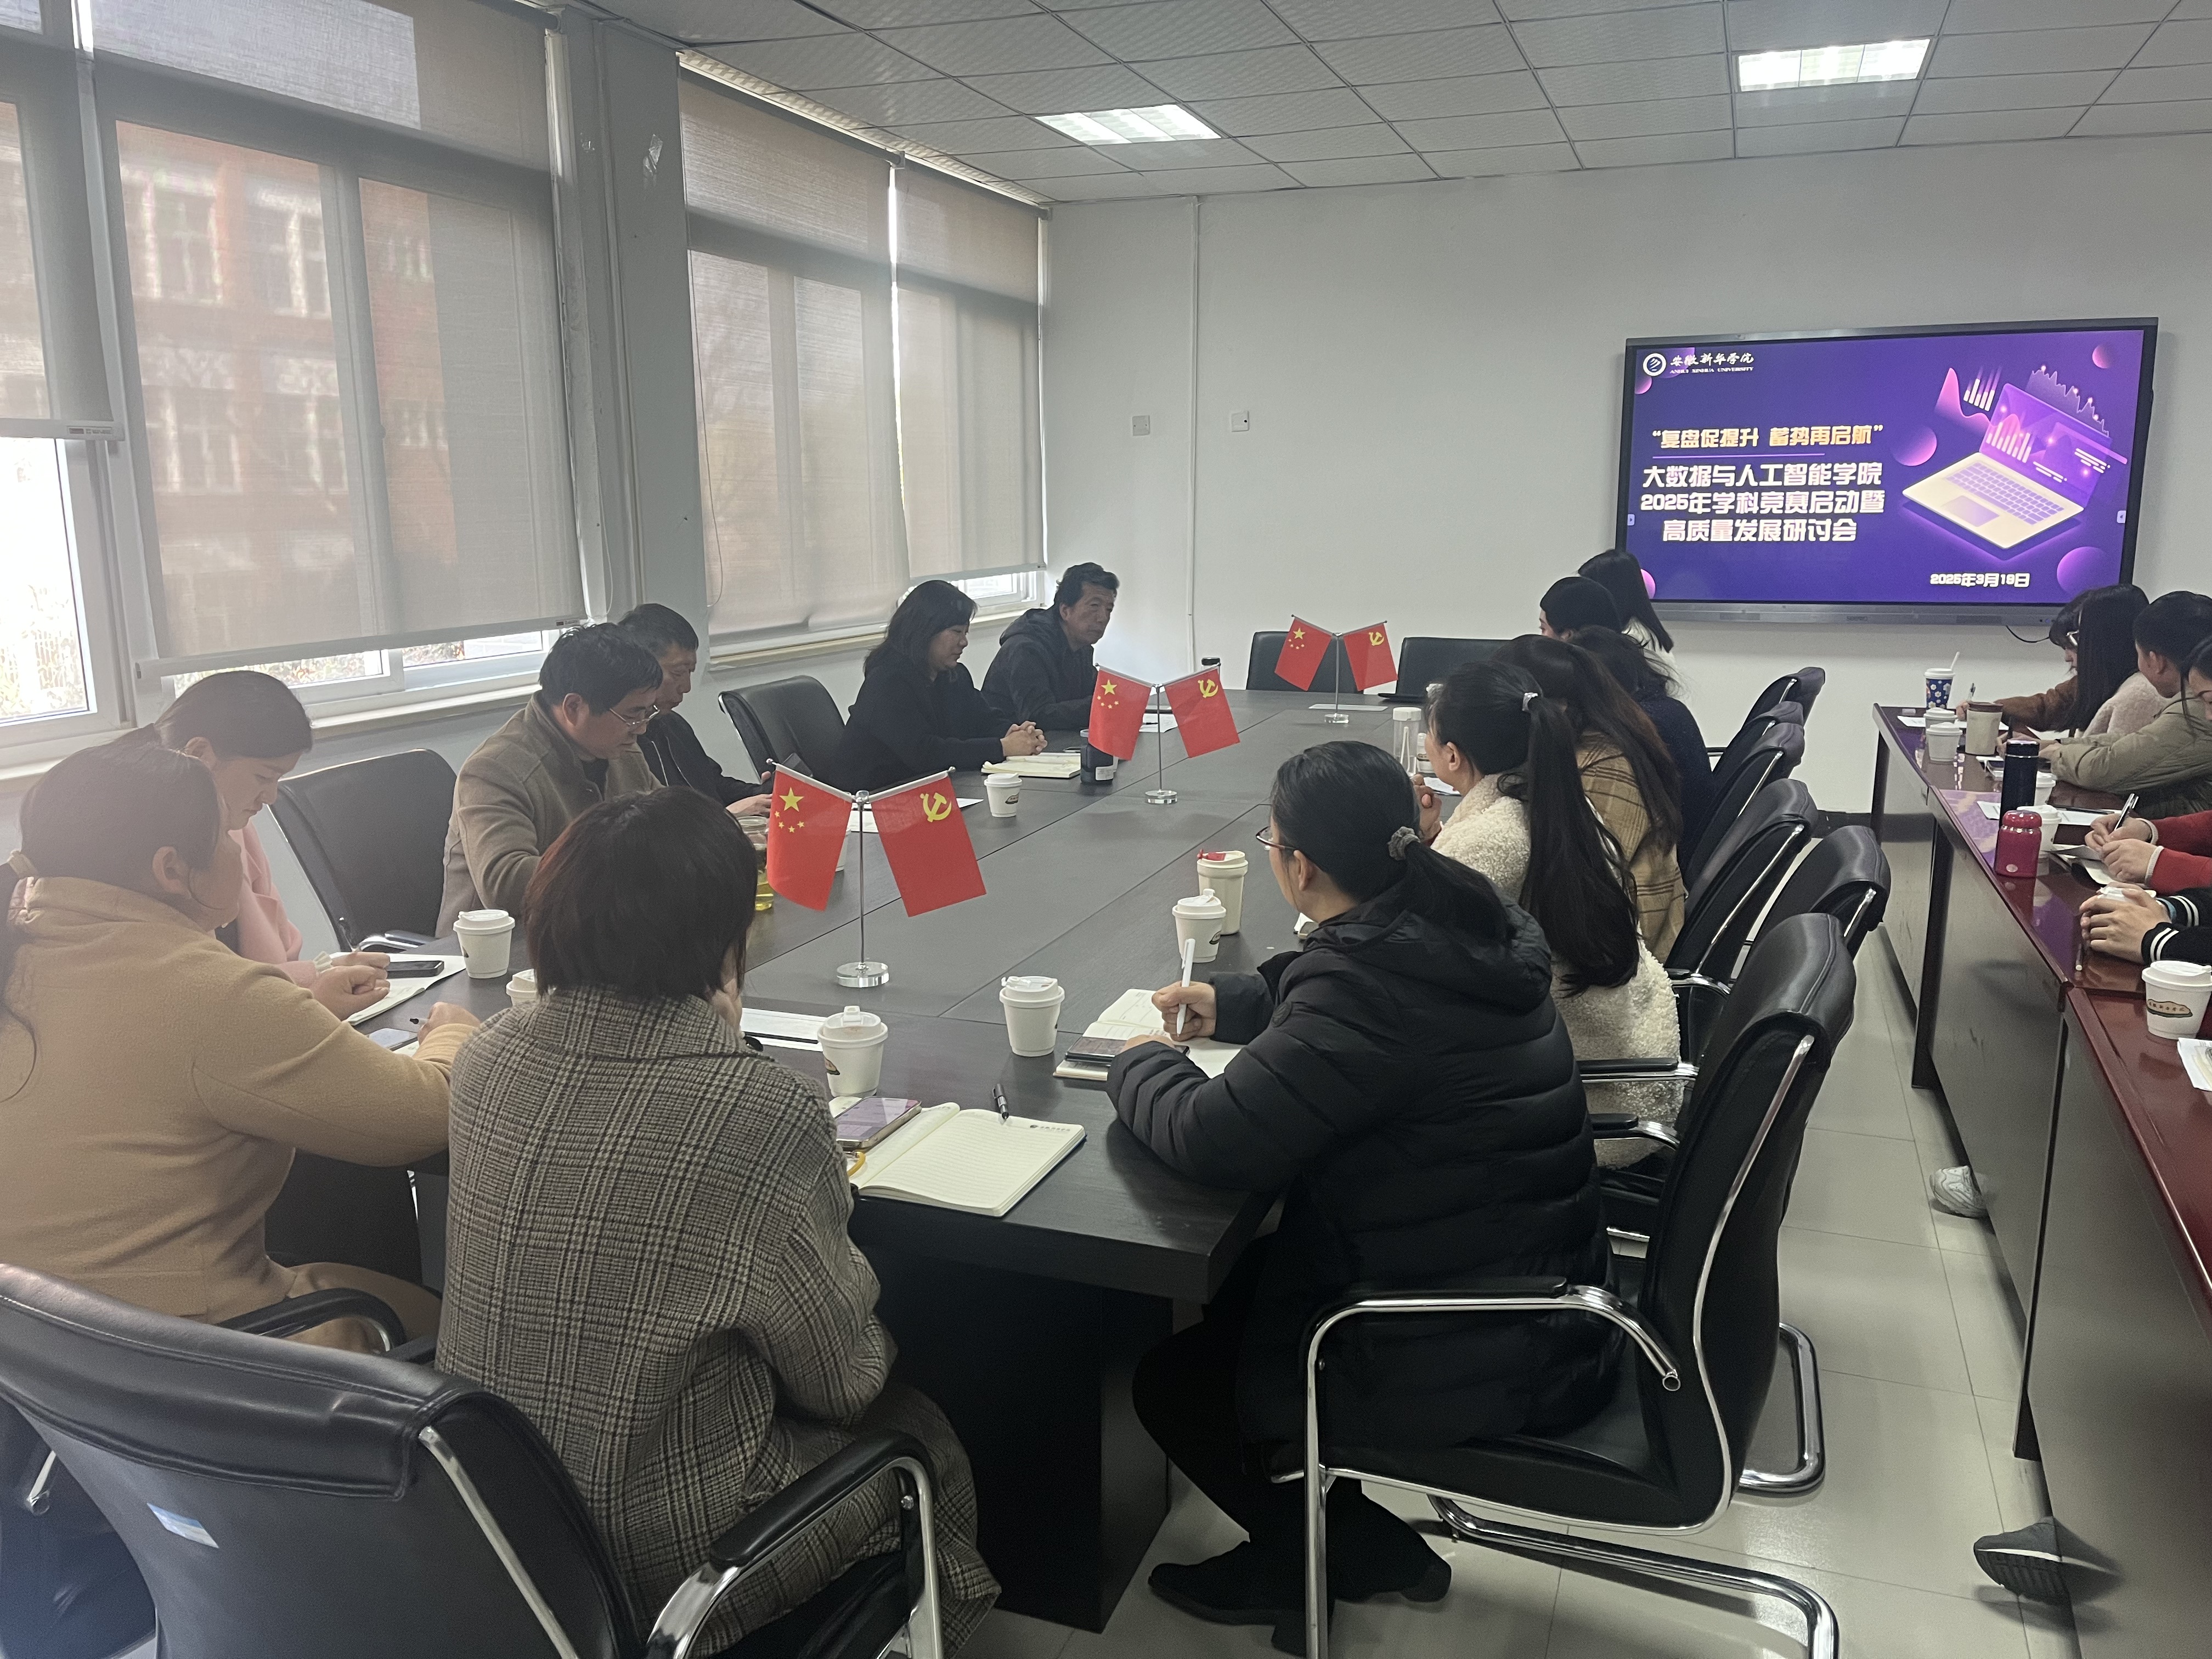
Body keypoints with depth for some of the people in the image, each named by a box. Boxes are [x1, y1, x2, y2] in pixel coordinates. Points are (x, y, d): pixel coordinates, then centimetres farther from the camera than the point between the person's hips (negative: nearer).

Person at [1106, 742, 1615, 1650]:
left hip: (1485, 1357, -9)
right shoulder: (1455, 923, 0)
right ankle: (1321, 1544, 31)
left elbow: (1213, 1138, -26)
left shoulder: (1375, 975, -29)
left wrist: (1141, 1064, -6)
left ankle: (1357, 1554, 26)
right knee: (1221, 1292, 22)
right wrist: (1234, 1004, 15)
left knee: (1174, 1377, 8)